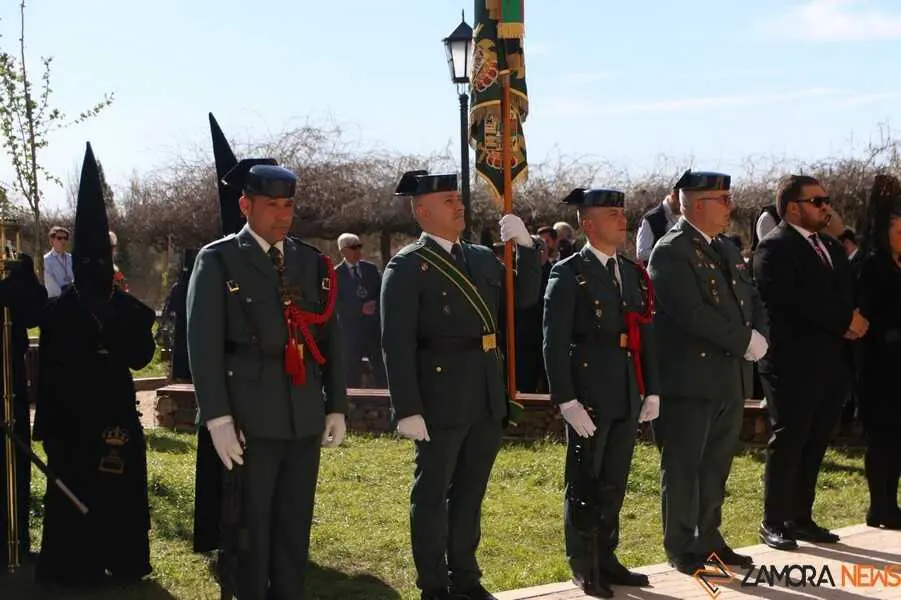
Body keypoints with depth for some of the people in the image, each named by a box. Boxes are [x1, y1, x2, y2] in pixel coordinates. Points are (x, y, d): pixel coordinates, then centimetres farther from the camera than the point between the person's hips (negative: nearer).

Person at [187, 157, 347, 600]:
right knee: (249, 526, 4)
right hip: (250, 418, -4)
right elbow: (203, 343, -7)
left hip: (305, 417, 4)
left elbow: (330, 339, 13)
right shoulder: (218, 260, -2)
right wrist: (218, 418, -13)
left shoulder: (313, 263, 11)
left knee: (296, 525, 10)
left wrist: (336, 407, 9)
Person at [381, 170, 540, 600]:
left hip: (487, 397, 6)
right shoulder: (406, 266, -9)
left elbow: (525, 297, 14)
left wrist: (525, 246, 1)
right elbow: (396, 343, -13)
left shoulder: (483, 258, 12)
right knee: (432, 494, 5)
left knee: (470, 493, 15)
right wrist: (407, 409, -17)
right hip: (441, 398, -6)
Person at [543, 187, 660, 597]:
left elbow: (646, 336, 15)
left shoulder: (635, 274, 12)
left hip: (628, 396, 6)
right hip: (589, 396, -6)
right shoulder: (568, 274, -8)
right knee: (585, 484, 5)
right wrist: (566, 400, -17)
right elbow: (554, 342, -12)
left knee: (614, 484, 13)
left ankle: (606, 558, 25)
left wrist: (652, 391, 10)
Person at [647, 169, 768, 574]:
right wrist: (744, 341, -15)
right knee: (683, 466, 2)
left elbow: (752, 299, 17)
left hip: (730, 378, 8)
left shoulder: (727, 249, 15)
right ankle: (681, 548, 11)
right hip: (689, 380, -8)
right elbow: (694, 314, -22)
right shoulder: (670, 252, -13)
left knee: (716, 466, 15)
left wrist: (759, 337, -3)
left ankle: (708, 539, 26)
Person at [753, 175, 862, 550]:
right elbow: (793, 302, -21)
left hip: (832, 363, 8)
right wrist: (844, 320, -16)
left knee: (814, 445, 11)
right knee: (787, 443, -1)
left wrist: (852, 322, -6)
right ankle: (773, 523, 8)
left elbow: (848, 295, 17)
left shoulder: (832, 248, 19)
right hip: (794, 364, -8)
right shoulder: (775, 247, -9)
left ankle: (801, 518, 20)